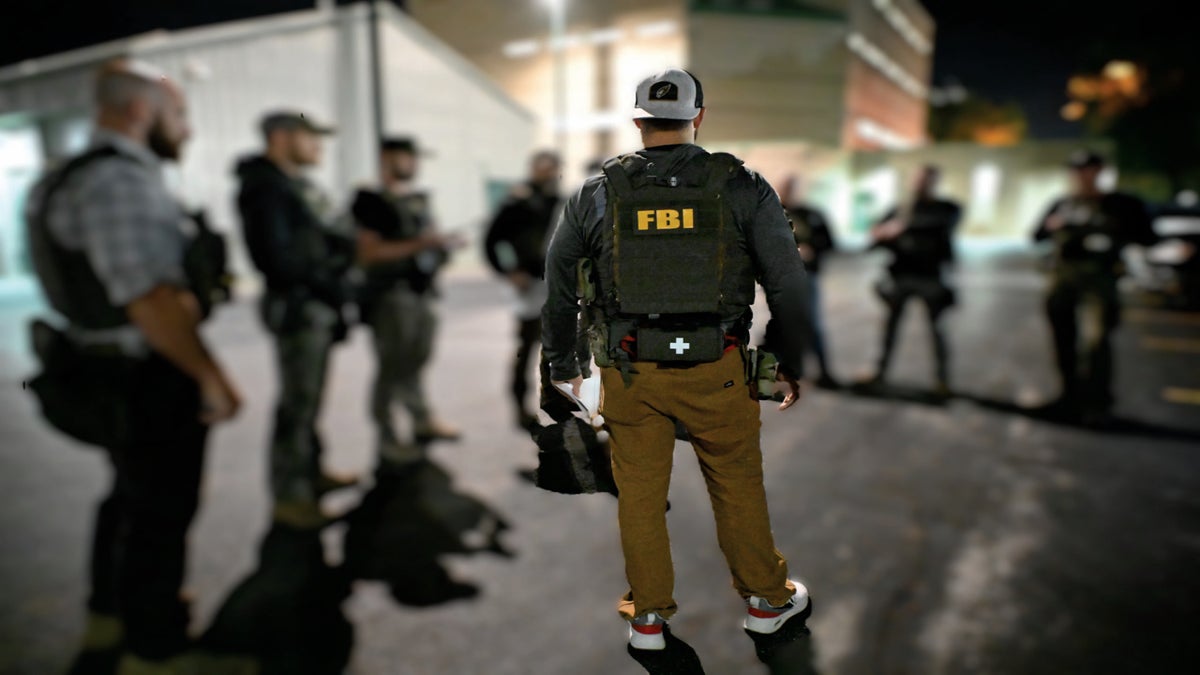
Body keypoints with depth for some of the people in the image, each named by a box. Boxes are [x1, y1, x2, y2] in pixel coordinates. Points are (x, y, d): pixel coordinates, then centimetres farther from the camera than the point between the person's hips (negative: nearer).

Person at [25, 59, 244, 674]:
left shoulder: (98, 173, 11)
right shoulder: (118, 180, -21)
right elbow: (149, 299, -29)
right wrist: (211, 376, -24)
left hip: (120, 369, 10)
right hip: (149, 375, -10)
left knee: (133, 494, 24)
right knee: (161, 509, 4)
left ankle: (110, 614, 44)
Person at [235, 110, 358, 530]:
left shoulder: (297, 185, 16)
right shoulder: (265, 188, -14)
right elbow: (275, 257, -21)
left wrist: (348, 247, -3)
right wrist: (325, 284, -16)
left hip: (318, 306, 10)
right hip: (295, 306, -9)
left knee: (309, 396, 18)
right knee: (298, 401, -3)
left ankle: (311, 473, 32)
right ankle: (289, 496, 9)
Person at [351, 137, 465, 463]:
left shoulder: (419, 200, 13)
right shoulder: (373, 202, -11)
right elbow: (369, 253, -18)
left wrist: (444, 243, 2)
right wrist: (419, 244, -23)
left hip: (421, 292, 8)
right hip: (390, 296, -7)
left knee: (416, 360, 18)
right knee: (392, 366, 0)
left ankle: (423, 421, 33)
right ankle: (388, 439, 12)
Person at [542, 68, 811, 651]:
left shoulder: (596, 193, 2)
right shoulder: (741, 187, -2)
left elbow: (556, 285, 8)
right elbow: (788, 281, 0)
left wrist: (562, 366, 19)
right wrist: (793, 364, 12)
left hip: (628, 369, 1)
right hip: (716, 369, 0)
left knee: (638, 492, 14)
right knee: (738, 485, 16)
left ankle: (647, 617, 30)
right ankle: (766, 599, 36)